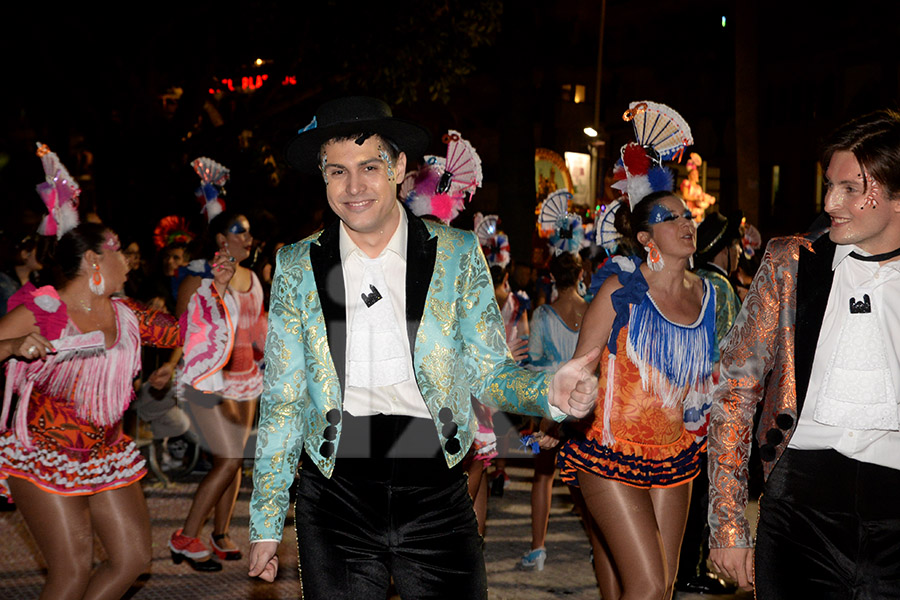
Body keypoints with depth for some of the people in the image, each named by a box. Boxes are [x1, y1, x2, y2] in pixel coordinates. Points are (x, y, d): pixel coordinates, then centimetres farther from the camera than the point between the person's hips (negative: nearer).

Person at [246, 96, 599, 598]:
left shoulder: (457, 254, 3)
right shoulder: (298, 267, 5)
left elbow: (490, 373, 5)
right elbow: (283, 400, 8)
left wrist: (547, 392, -17)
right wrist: (267, 522, 6)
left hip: (438, 502, 0)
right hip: (336, 507, 1)